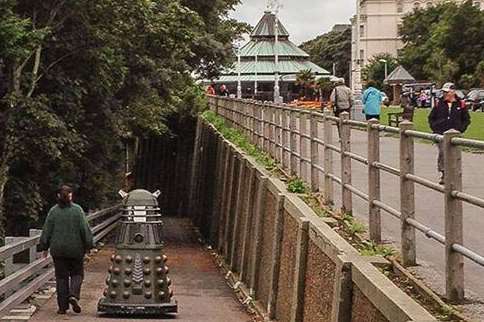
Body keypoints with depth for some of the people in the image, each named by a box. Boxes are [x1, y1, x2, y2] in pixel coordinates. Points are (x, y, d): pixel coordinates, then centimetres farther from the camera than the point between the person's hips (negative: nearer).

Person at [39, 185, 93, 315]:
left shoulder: (53, 211, -2)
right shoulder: (77, 210, -6)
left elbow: (47, 230, 1)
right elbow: (85, 229, -7)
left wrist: (44, 247, 10)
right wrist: (88, 245, 1)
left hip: (58, 249, 1)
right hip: (75, 249, -1)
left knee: (61, 276, 8)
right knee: (77, 273, 13)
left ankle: (63, 306, 7)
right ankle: (74, 295, -12)